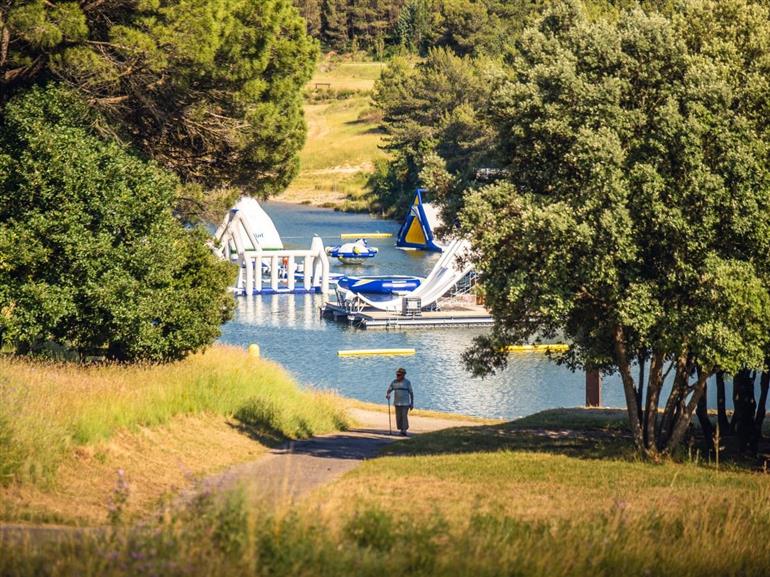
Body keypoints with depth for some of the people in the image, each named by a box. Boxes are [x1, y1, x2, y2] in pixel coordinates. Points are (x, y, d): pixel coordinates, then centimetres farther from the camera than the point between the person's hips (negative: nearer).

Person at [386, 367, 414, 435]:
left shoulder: (407, 382, -4)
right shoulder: (394, 382, 7)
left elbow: (411, 393, 0)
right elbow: (389, 390, 7)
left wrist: (412, 404, -2)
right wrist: (387, 395, -17)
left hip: (405, 403, -4)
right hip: (397, 403, 4)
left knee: (404, 416, -14)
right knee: (398, 417, 3)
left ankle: (404, 430, -19)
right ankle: (401, 429, 13)